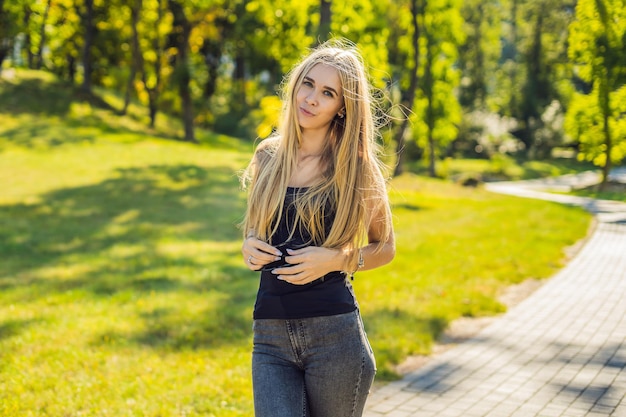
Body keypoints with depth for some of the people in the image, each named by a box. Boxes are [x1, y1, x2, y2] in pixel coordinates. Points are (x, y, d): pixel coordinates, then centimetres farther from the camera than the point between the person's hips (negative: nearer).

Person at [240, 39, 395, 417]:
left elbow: (384, 248, 7)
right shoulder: (268, 156, 8)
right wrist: (248, 245, -2)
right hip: (271, 337, 2)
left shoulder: (355, 168, -1)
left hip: (334, 332, -2)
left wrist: (336, 260, -11)